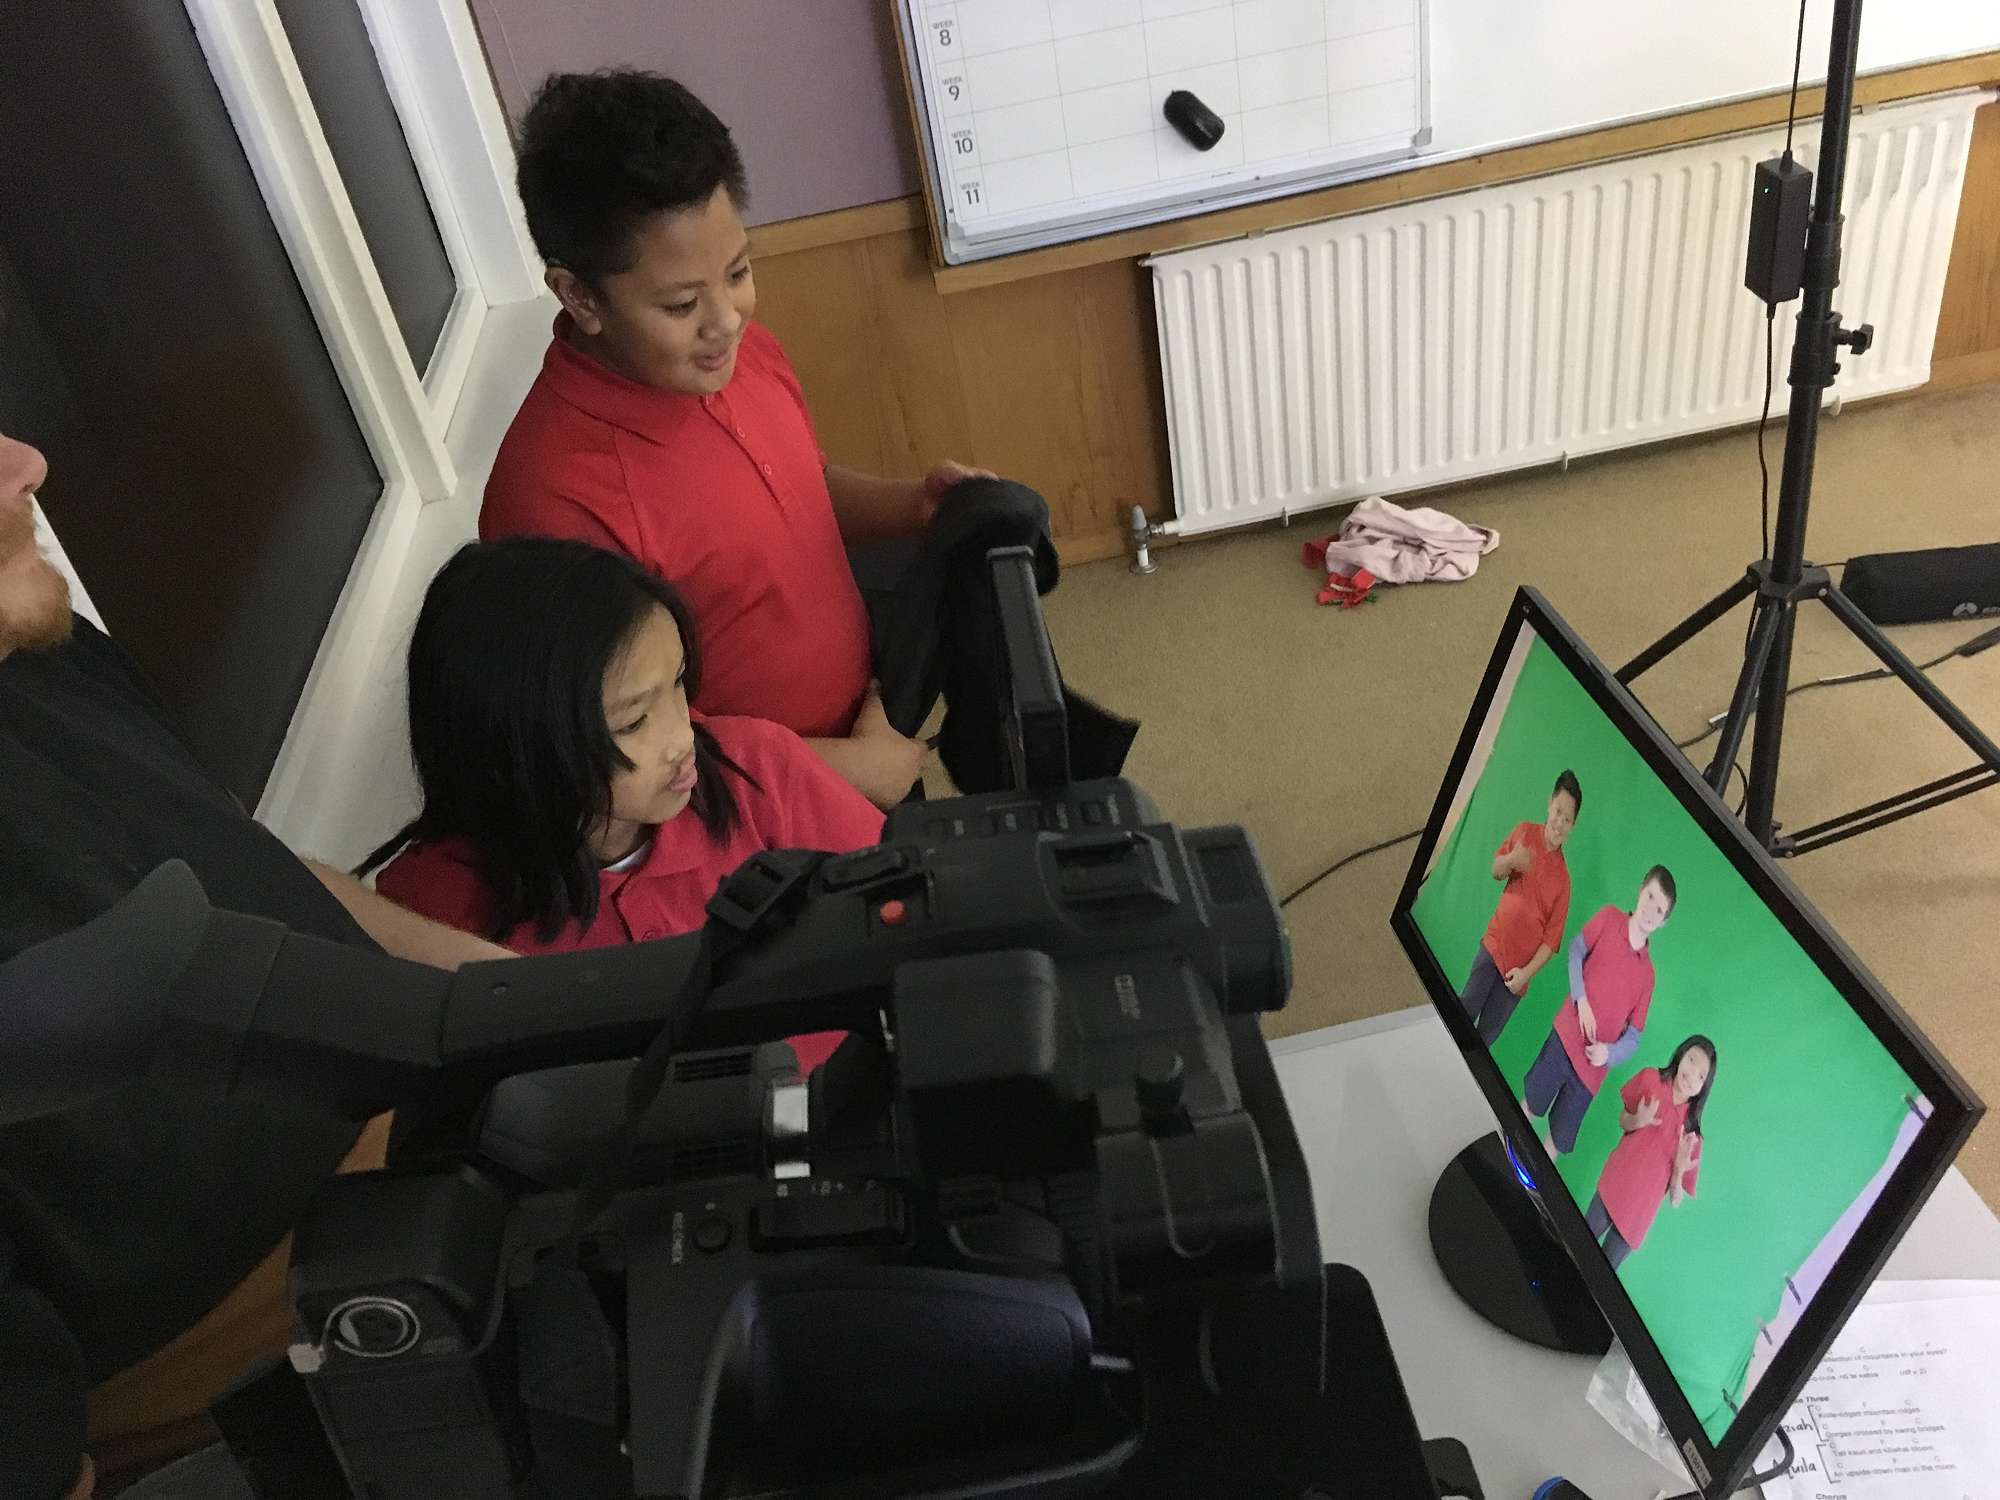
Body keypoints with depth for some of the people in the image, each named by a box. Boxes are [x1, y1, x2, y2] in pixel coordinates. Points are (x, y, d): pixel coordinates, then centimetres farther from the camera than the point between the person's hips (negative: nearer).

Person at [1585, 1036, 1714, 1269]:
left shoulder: (1691, 1136, -16)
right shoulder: (1650, 1079, -12)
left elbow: (1675, 1200, -9)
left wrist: (1679, 1170, -29)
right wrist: (1637, 1121, -18)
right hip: (1611, 1189, 2)